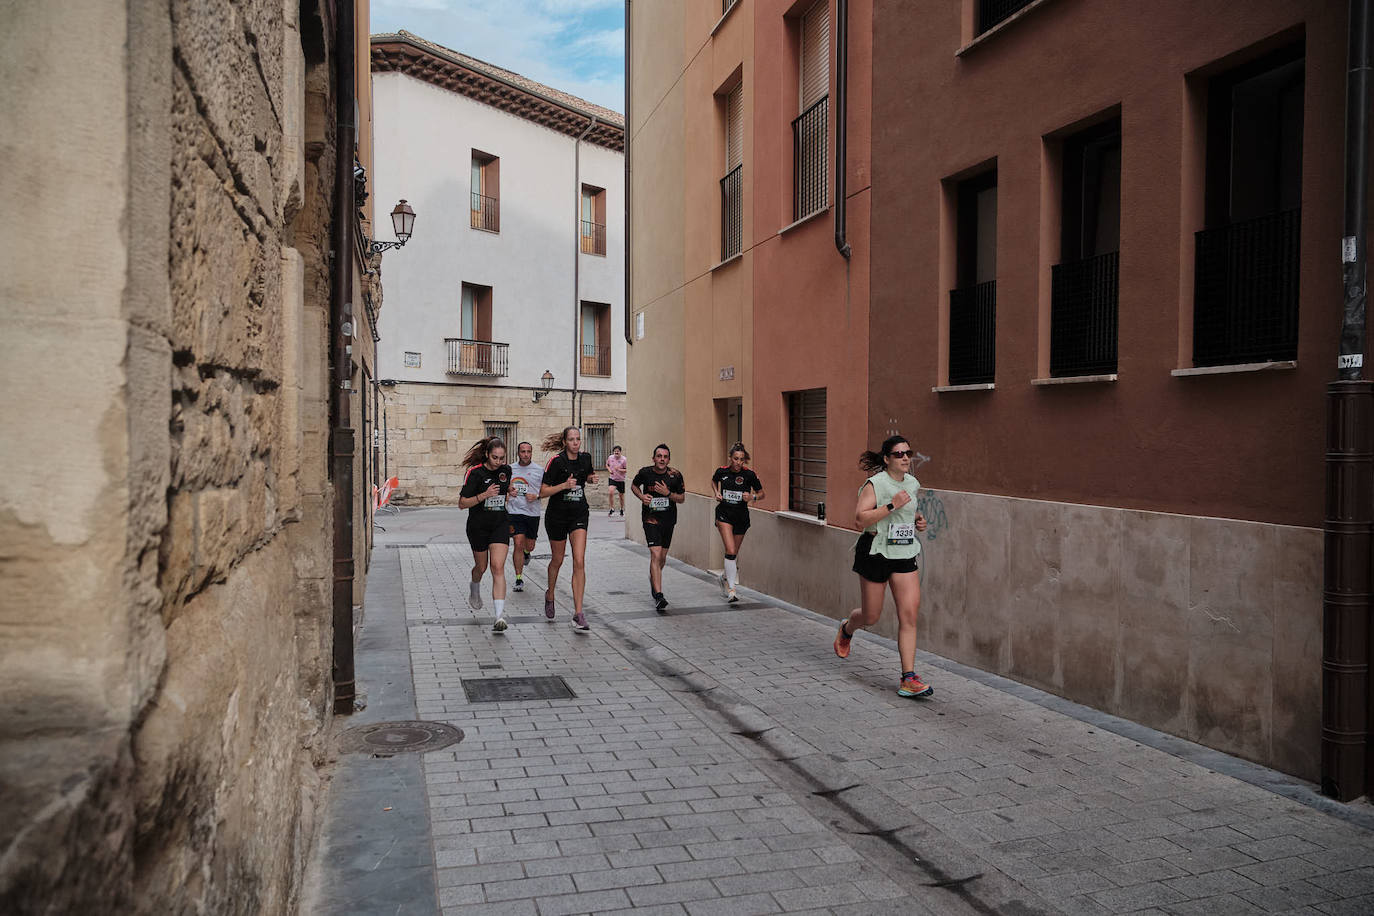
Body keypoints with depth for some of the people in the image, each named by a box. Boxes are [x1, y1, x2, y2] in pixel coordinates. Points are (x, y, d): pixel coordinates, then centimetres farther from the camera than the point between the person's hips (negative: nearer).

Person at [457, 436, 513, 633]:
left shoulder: (506, 470, 0)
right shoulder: (475, 472, -14)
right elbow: (462, 503, -14)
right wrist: (484, 495, -25)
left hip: (500, 525, 2)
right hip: (478, 526, -2)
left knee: (498, 567, -13)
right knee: (481, 567, 15)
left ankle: (500, 615, -19)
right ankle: (474, 588, 52)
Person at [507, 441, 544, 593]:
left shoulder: (539, 470, 1)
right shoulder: (510, 469, 5)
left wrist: (536, 496, -14)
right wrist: (508, 491, -5)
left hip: (532, 512, 1)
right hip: (514, 511, -1)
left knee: (529, 546, 10)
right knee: (518, 544, -11)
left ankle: (525, 553, 49)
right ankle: (519, 579, -2)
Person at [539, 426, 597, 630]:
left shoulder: (585, 458, 0)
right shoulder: (556, 461, -14)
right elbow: (543, 492, -13)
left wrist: (591, 478, 0)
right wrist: (564, 485, -26)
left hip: (579, 514, 2)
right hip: (557, 515, -2)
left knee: (579, 562, -11)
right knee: (557, 560, 14)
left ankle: (578, 613, -11)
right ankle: (550, 595, 44)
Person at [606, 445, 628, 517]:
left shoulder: (624, 459, -12)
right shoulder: (610, 457, -2)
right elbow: (607, 465, 17)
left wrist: (619, 469, -25)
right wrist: (609, 469, -3)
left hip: (621, 480, -1)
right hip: (612, 479, 2)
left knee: (621, 495, 11)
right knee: (611, 492, -20)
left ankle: (622, 509, 35)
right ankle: (612, 509, -6)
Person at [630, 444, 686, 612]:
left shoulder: (675, 475, -7)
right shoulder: (645, 472, -9)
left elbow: (682, 498, 2)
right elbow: (633, 485, 11)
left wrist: (668, 493, -17)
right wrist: (641, 496, -9)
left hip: (668, 519, 3)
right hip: (651, 519, -3)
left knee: (662, 557, 14)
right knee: (655, 554, -17)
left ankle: (653, 580, 45)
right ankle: (658, 596, -22)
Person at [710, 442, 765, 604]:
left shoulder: (749, 474, -10)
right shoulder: (722, 471, -7)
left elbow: (761, 493, 3)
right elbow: (713, 481, 17)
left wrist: (752, 497, -17)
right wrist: (717, 493, -1)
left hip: (741, 516, 2)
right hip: (724, 515, -1)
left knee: (734, 553, 14)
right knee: (730, 551, -17)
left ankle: (725, 577, 43)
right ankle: (731, 590, -12)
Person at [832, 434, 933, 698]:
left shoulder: (913, 484, 9)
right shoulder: (875, 484, -12)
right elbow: (859, 520, -21)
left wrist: (917, 520, 7)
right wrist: (891, 505, -26)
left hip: (905, 556, 5)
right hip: (876, 553, -5)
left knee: (909, 614, -7)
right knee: (870, 616, 8)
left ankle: (908, 678, -4)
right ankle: (846, 629, 45)